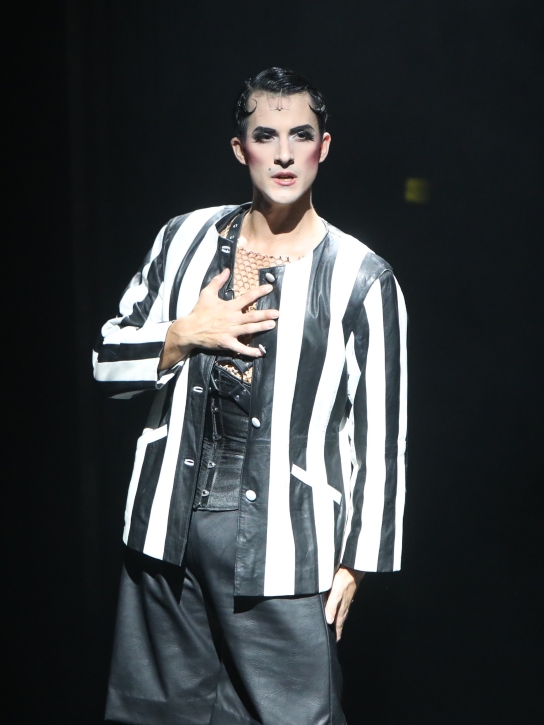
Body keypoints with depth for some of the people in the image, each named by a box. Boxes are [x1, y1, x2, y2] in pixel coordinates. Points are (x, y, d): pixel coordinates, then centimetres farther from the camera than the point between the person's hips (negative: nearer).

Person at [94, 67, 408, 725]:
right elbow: (109, 362, 10)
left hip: (282, 542, -3)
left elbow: (381, 436, -3)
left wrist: (354, 563, -3)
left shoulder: (360, 278, -6)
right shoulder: (187, 239, 5)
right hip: (171, 523, 4)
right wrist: (184, 336, -8)